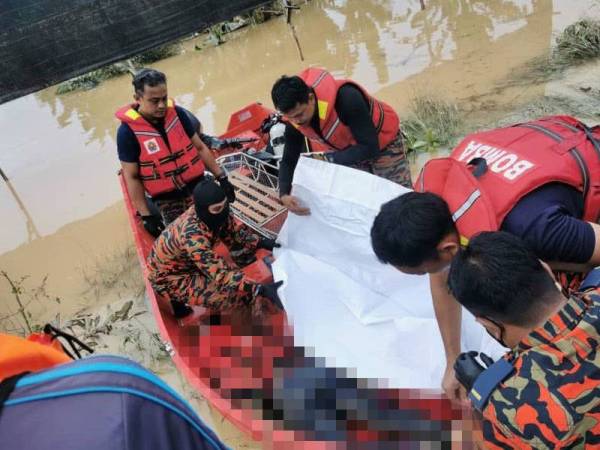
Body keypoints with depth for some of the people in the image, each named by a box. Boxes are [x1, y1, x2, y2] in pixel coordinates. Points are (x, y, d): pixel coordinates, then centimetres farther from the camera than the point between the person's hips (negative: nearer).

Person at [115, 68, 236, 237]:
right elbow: (132, 177, -9)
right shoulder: (128, 131, -13)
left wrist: (221, 177, 4)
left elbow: (200, 148, 7)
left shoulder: (177, 113, -2)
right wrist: (146, 216, -11)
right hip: (168, 201, -3)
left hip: (199, 187, 3)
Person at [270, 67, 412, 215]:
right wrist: (284, 195, -30)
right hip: (350, 152, 5)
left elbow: (370, 147, -36)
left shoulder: (346, 98, -41)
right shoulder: (294, 120, -23)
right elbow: (288, 160, -13)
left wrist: (331, 159, -36)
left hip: (383, 141, -4)